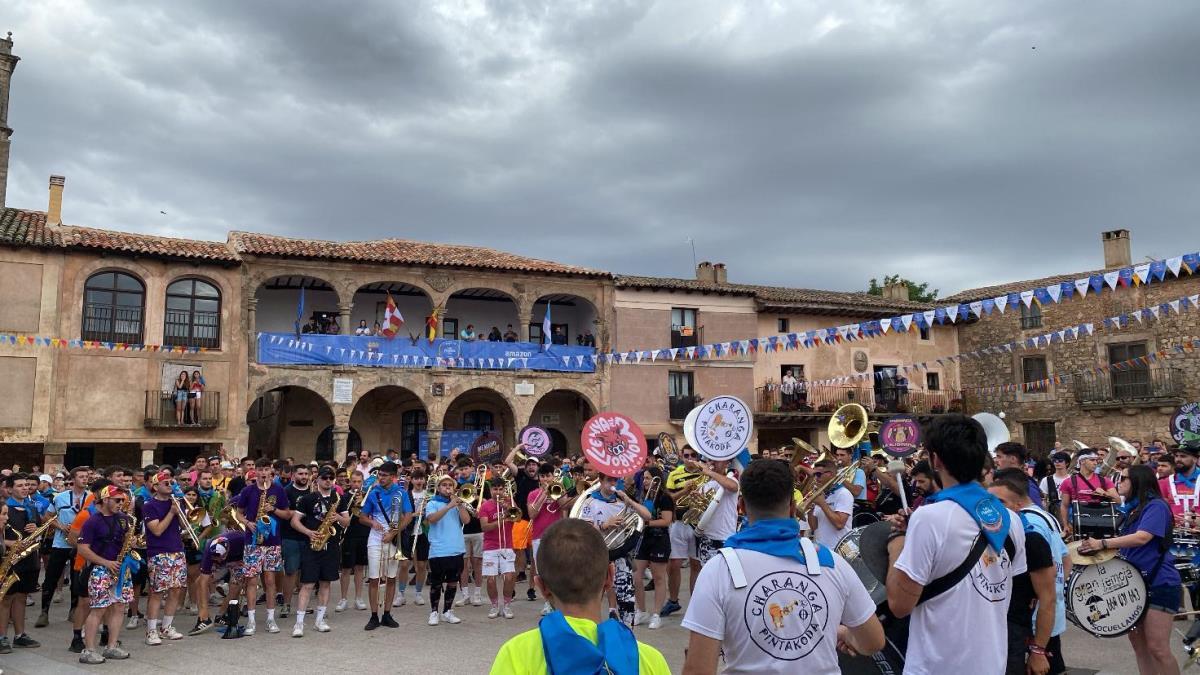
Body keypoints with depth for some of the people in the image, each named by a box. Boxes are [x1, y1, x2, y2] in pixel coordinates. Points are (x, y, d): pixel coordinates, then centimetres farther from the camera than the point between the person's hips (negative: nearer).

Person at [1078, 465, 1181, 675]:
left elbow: (1142, 538, -26)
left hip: (1160, 584, -9)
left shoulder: (1156, 506, -13)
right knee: (1138, 641, 11)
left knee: (1157, 648, -7)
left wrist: (1102, 543, -31)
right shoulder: (1133, 509, 15)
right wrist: (1101, 545, 4)